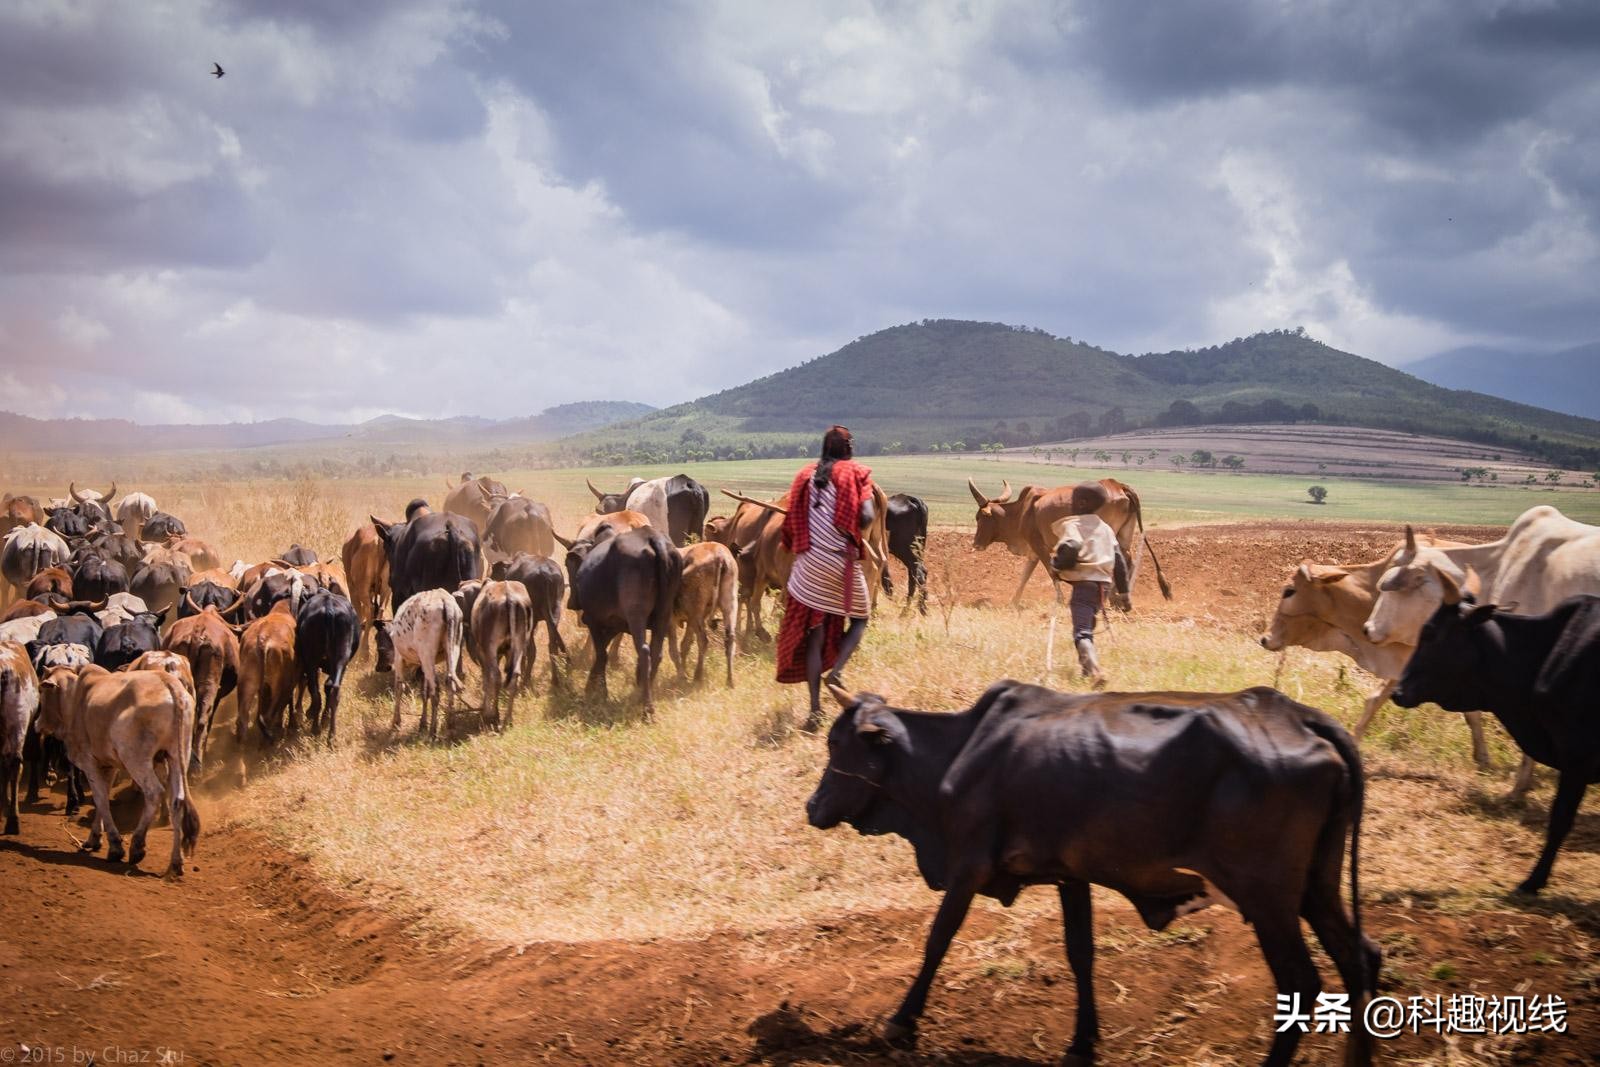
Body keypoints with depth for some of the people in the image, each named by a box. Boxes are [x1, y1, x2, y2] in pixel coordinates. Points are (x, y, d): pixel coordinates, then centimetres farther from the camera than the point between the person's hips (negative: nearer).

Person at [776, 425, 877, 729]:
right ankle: (836, 671, -9)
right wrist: (855, 531, 7)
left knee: (814, 634, 6)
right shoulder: (856, 474, 0)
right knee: (859, 620, 19)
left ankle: (815, 709, 0)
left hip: (810, 564, 3)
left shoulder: (806, 475, 11)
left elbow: (791, 524, 6)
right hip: (844, 562, -3)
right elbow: (866, 517, -14)